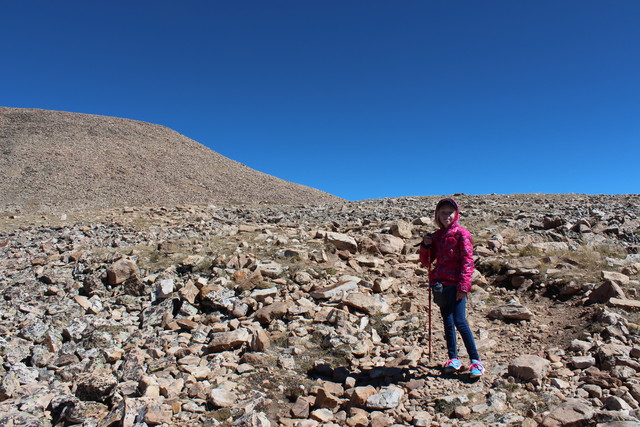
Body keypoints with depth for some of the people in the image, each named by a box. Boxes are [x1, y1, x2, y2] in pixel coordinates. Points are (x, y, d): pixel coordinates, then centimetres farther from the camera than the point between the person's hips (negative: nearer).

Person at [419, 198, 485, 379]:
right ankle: (454, 359, 20)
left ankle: (476, 361, 0)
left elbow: (467, 261, -8)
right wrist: (425, 245, -2)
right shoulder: (436, 236, 13)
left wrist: (463, 286, -16)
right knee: (448, 323, 11)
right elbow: (426, 262, 16)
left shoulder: (461, 233, -2)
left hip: (455, 284, -6)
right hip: (440, 284, 6)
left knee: (460, 322, -11)